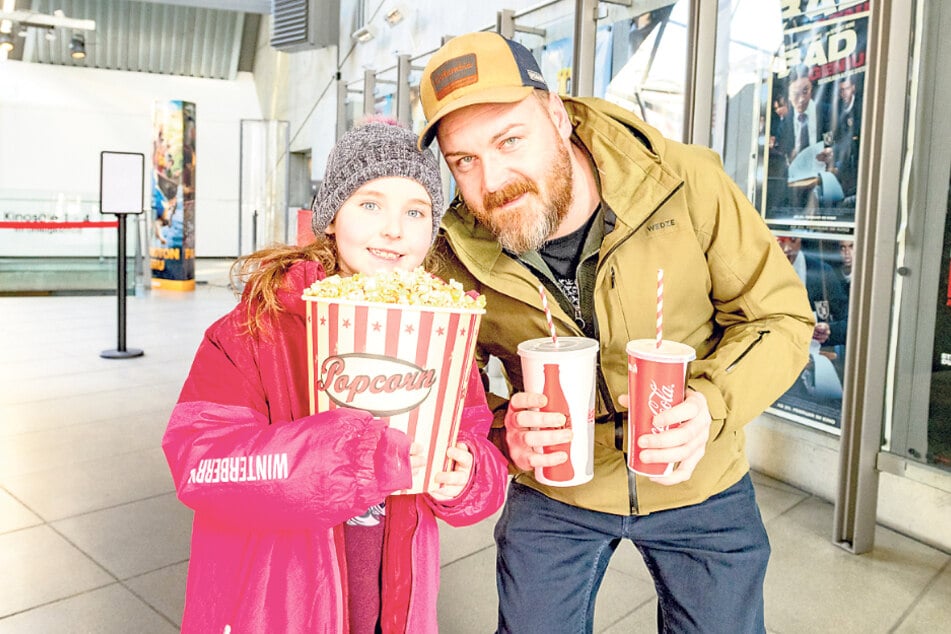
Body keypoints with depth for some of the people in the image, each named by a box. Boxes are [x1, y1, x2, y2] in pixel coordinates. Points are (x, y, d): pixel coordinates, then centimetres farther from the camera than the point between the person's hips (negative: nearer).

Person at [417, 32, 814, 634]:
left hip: (701, 486, 0)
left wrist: (711, 404, -31)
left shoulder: (685, 184, -22)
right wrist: (503, 427, -28)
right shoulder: (456, 256, -17)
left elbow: (781, 318, -13)